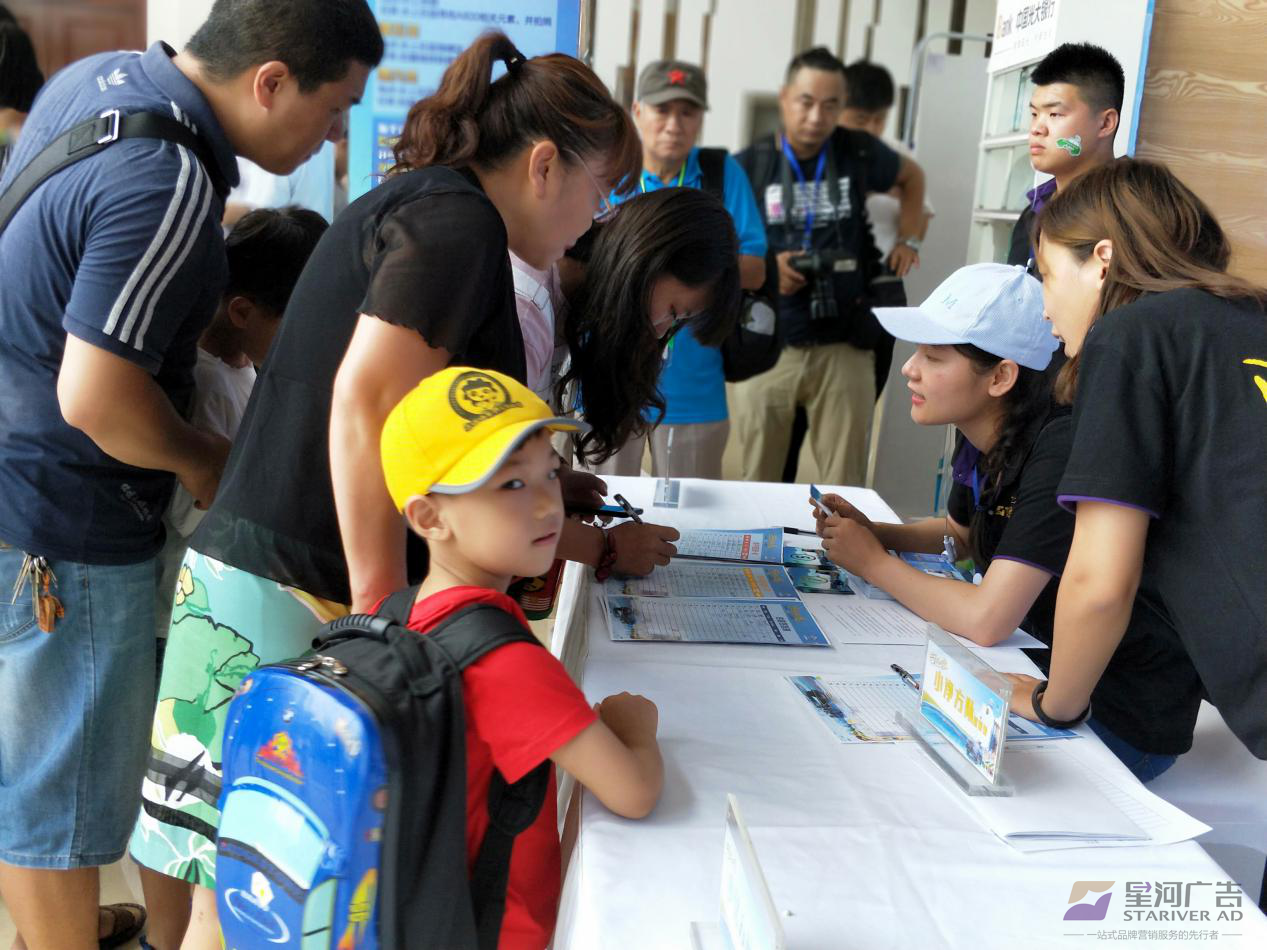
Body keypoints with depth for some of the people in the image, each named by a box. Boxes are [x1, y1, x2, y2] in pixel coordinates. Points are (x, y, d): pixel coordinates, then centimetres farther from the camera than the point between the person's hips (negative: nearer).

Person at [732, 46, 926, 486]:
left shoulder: (859, 153, 4)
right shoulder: (747, 167, -2)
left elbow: (911, 176, 26)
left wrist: (907, 239, 17)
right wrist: (763, 270, -11)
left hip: (844, 348, 1)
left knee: (839, 485, 5)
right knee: (757, 479, 7)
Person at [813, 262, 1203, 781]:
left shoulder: (1061, 452, -28)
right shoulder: (981, 436, -2)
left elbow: (986, 620, -32)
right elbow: (959, 532, 20)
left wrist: (873, 562, -17)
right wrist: (874, 533, 0)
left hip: (1124, 719, -7)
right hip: (1046, 668, 7)